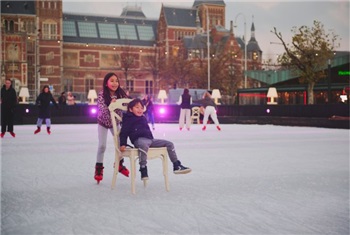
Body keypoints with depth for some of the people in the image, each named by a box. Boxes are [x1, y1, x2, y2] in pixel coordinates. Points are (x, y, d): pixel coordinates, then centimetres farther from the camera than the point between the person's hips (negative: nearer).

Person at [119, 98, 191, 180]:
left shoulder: (143, 118, 27)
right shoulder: (128, 119, 3)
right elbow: (124, 133, -3)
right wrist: (123, 144, -14)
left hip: (149, 139, 8)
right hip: (139, 139, -8)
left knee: (169, 144, 2)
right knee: (144, 145, -46)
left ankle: (176, 166, 4)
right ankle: (143, 170, -48)